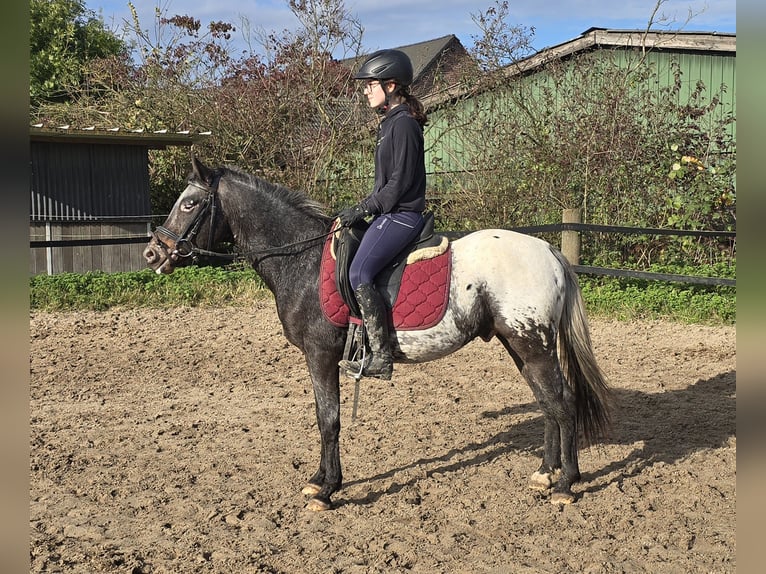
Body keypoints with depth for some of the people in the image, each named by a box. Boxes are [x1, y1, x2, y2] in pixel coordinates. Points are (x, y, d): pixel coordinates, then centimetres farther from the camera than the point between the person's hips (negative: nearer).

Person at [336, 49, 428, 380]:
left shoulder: (403, 125, -14)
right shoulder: (390, 122, 17)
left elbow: (399, 183, -18)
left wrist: (363, 210, -15)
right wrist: (362, 209, 14)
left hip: (400, 216, -11)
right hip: (390, 214, 11)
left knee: (359, 273, -24)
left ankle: (380, 358, -23)